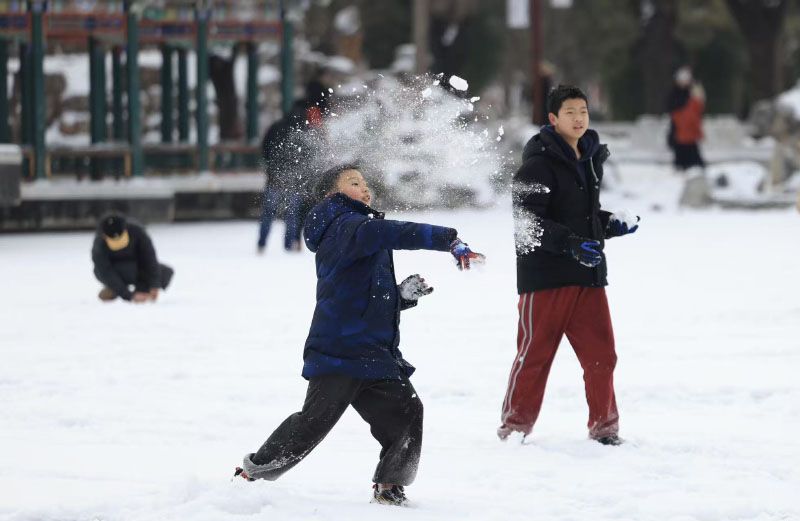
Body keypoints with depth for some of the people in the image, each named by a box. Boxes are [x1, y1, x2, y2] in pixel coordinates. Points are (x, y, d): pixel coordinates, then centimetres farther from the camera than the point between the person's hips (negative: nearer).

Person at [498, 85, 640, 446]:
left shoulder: (591, 158, 14)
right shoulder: (539, 163, -10)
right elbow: (528, 222, -17)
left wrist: (611, 224, 8)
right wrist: (571, 243, -27)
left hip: (588, 274, 7)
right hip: (545, 276, -7)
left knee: (601, 354, 4)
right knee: (535, 353, -1)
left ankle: (604, 426, 15)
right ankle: (515, 427, 10)